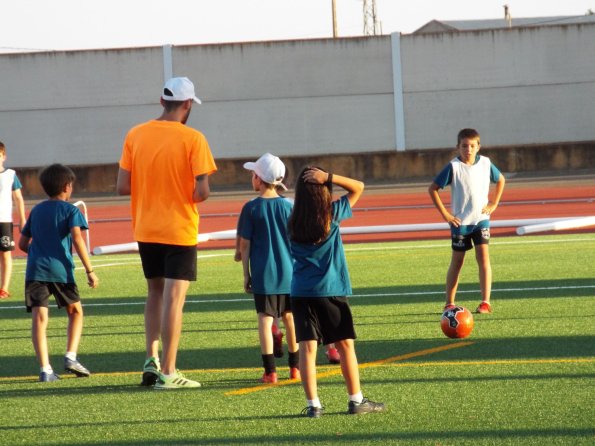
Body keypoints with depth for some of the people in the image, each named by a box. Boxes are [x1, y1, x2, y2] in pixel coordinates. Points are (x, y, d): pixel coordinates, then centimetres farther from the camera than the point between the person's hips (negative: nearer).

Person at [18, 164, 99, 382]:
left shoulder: (36, 210, 17)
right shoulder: (70, 210, 3)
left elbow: (23, 243, 19)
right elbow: (77, 239, -11)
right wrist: (89, 270, -11)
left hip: (35, 269, 3)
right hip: (60, 269, -3)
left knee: (39, 318, -3)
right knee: (75, 312, 16)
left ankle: (45, 369, -13)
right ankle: (71, 356, 1)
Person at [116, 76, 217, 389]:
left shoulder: (135, 135, 0)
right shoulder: (192, 139, -12)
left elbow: (122, 187, -1)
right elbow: (202, 192, -17)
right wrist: (195, 194, 5)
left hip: (145, 231, 4)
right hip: (180, 231, -4)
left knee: (155, 293, 19)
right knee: (174, 297, -2)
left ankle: (151, 360, 13)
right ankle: (167, 372, -3)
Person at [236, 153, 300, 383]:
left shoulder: (251, 208, -6)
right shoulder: (289, 206, 0)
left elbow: (244, 245, -4)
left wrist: (246, 274, 5)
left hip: (263, 275, -3)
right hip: (289, 273, 3)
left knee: (265, 319, -1)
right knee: (290, 318, 14)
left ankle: (270, 371, -7)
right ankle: (295, 367, 22)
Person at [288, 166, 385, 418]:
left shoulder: (293, 222, -1)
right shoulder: (332, 214, -6)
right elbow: (358, 187, 3)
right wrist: (328, 177, -8)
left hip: (301, 292, 2)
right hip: (331, 291, -2)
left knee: (307, 347, -1)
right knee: (346, 345, 9)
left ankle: (313, 404, -5)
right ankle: (356, 401, 12)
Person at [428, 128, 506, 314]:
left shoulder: (485, 163, 0)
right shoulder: (453, 167, -10)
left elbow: (500, 180, 19)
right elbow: (433, 189, -7)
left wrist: (494, 204, 8)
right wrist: (444, 214, -8)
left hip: (481, 218, 2)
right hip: (459, 221, -2)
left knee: (483, 256, -13)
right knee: (457, 262, 7)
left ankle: (485, 302, -13)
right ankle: (449, 303, 17)